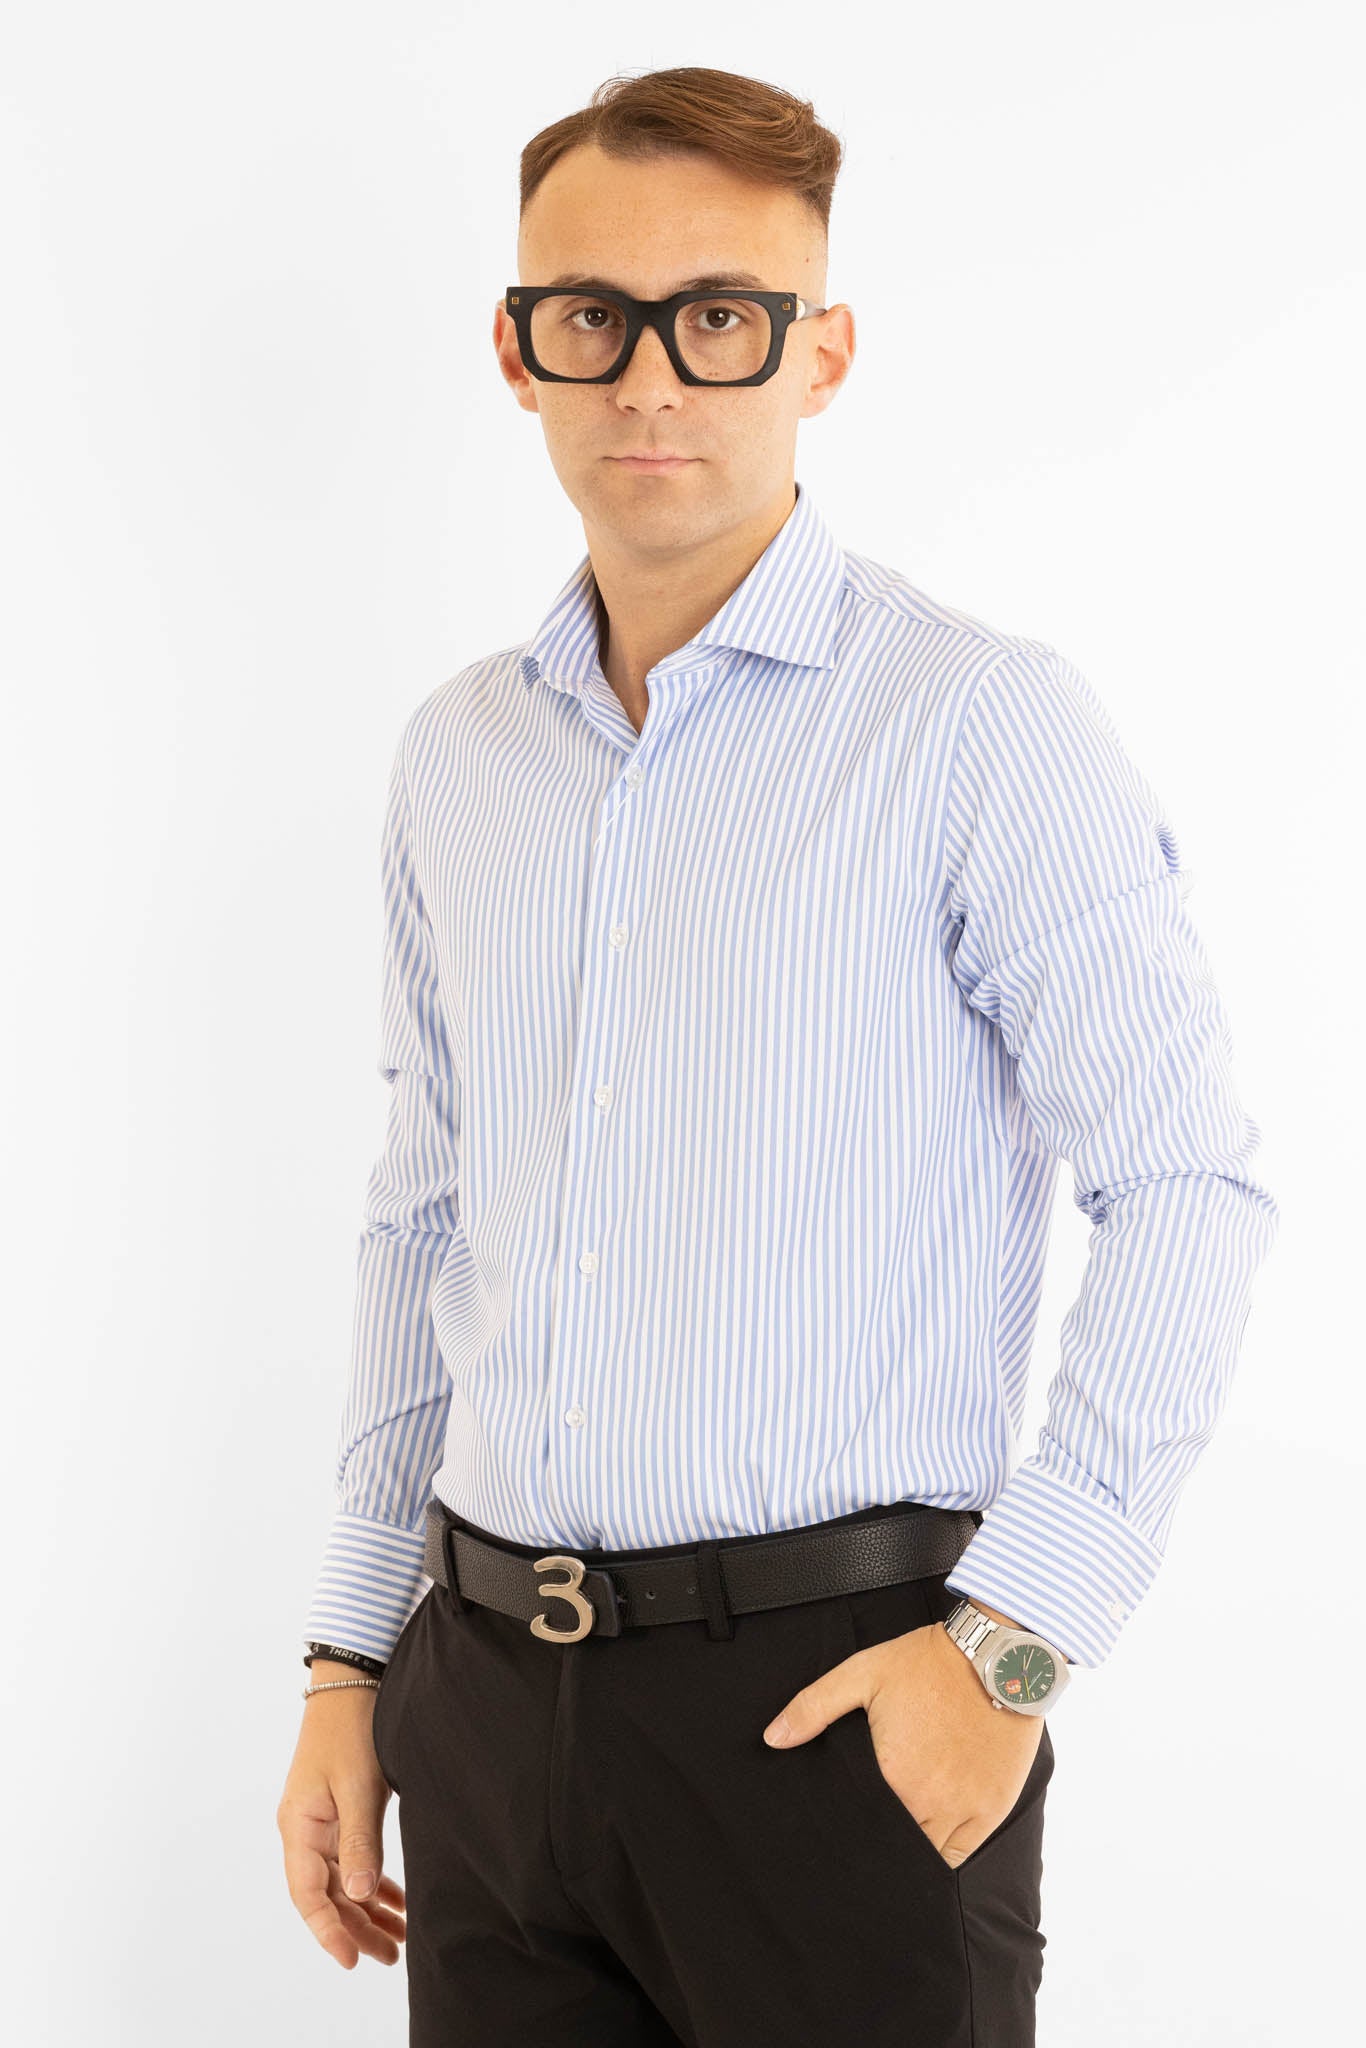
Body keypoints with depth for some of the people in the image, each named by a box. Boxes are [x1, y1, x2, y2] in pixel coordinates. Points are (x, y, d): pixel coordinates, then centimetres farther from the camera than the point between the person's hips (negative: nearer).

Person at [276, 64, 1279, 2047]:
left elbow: (1191, 1189, -10)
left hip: (831, 1697, -5)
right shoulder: (456, 757, 10)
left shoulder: (983, 725, -8)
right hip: (488, 1694, 5)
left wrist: (1013, 1639, -15)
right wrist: (352, 1657, 13)